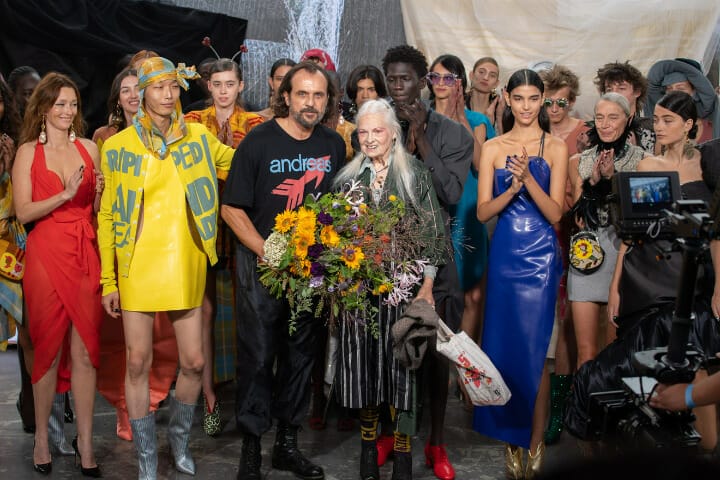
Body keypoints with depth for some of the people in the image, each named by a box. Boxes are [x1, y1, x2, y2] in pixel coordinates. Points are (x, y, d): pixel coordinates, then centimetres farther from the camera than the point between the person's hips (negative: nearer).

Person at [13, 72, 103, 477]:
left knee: (85, 351, 1)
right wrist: (65, 194, -18)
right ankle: (42, 437, 19)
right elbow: (23, 212, -6)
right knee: (49, 348, 5)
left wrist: (99, 193, -6)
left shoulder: (89, 148, 10)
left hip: (86, 256, 2)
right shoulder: (28, 151, 3)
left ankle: (86, 442, 7)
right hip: (47, 256, -2)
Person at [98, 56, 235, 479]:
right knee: (138, 362, 2)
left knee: (194, 361, 6)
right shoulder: (118, 146, 2)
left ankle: (180, 436, 33)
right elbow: (107, 217, 3)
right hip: (137, 266, -1)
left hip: (186, 266, 2)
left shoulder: (200, 138, 6)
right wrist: (108, 280, -1)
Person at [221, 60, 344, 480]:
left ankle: (288, 443, 25)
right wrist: (267, 252, -16)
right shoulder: (258, 142, -8)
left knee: (302, 355, 11)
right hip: (262, 267, -4)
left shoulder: (335, 145, 3)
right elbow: (232, 208, -8)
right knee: (258, 357, 1)